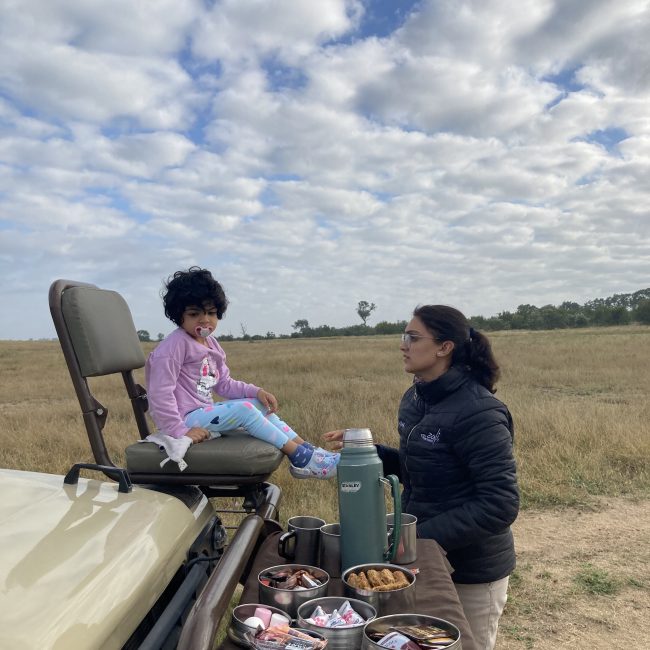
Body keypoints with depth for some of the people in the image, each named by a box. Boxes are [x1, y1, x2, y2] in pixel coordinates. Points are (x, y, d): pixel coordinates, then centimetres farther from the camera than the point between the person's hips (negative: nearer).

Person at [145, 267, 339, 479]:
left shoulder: (211, 344, 11)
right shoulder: (174, 345, -17)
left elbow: (224, 384, 15)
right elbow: (161, 393, -22)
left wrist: (256, 391, 0)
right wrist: (179, 431, -25)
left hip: (203, 411, 10)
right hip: (186, 418, -9)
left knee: (260, 404, 4)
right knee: (244, 409, -24)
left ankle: (307, 448, -2)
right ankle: (300, 457, -20)